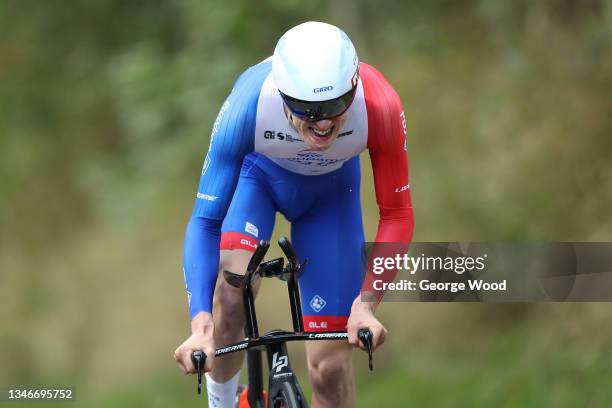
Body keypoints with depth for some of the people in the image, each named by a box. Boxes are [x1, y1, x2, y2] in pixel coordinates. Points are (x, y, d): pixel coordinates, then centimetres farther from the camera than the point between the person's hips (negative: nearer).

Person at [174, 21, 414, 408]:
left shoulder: (379, 107, -38)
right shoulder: (248, 105, -40)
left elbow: (397, 214, -25)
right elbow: (206, 220, -34)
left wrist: (367, 303, -39)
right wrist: (201, 323, -47)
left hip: (330, 189, 1)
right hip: (257, 174, -1)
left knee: (331, 366, -4)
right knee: (231, 293, -30)